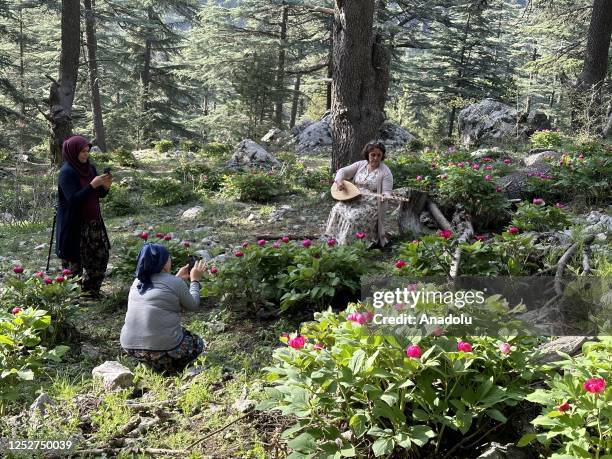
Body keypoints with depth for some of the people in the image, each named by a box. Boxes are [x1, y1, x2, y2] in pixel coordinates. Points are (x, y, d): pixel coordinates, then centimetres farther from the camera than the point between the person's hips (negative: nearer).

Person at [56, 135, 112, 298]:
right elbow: (73, 199, -23)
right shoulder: (67, 172, -16)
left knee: (101, 256, 12)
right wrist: (93, 185, -25)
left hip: (93, 223, 8)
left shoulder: (89, 168, 6)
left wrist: (105, 186, -10)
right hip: (74, 226, -8)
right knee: (74, 262, 2)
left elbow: (99, 194, 11)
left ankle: (92, 291, 26)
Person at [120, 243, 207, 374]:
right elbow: (193, 305, 6)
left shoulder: (138, 282, 9)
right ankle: (168, 370, 4)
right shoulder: (175, 283, -9)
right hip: (162, 348, -7)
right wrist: (195, 280, 19)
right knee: (197, 343, 21)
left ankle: (157, 365, 14)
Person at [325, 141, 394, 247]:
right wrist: (339, 181, -13)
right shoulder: (360, 164, 6)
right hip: (354, 200, 5)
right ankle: (334, 239, -7)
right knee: (337, 209, -19)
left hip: (371, 205, -5)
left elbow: (387, 192, -10)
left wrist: (384, 197, -34)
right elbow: (342, 171, 8)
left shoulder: (385, 172, -8)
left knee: (353, 217, -30)